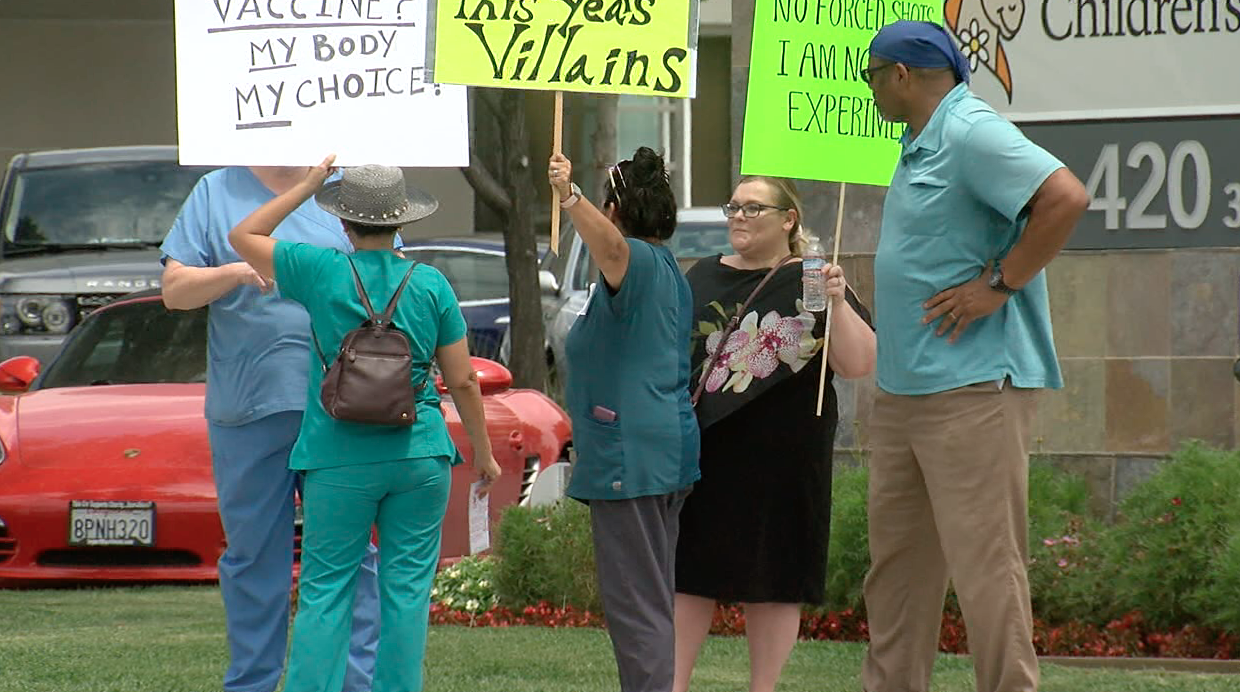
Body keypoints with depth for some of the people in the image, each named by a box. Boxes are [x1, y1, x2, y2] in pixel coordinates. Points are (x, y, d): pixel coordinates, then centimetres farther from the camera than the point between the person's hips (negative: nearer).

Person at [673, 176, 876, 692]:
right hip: (705, 453, 4)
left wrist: (839, 305, -22)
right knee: (688, 574, 3)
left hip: (781, 458, -4)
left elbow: (860, 364, -9)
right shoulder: (704, 278, 14)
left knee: (772, 580, 1)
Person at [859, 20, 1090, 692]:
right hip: (903, 387, 11)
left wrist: (999, 287, -21)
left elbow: (1066, 198, -26)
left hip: (970, 387, -11)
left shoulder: (972, 134, -14)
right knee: (896, 559, 14)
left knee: (984, 559, -8)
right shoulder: (921, 146, 17)